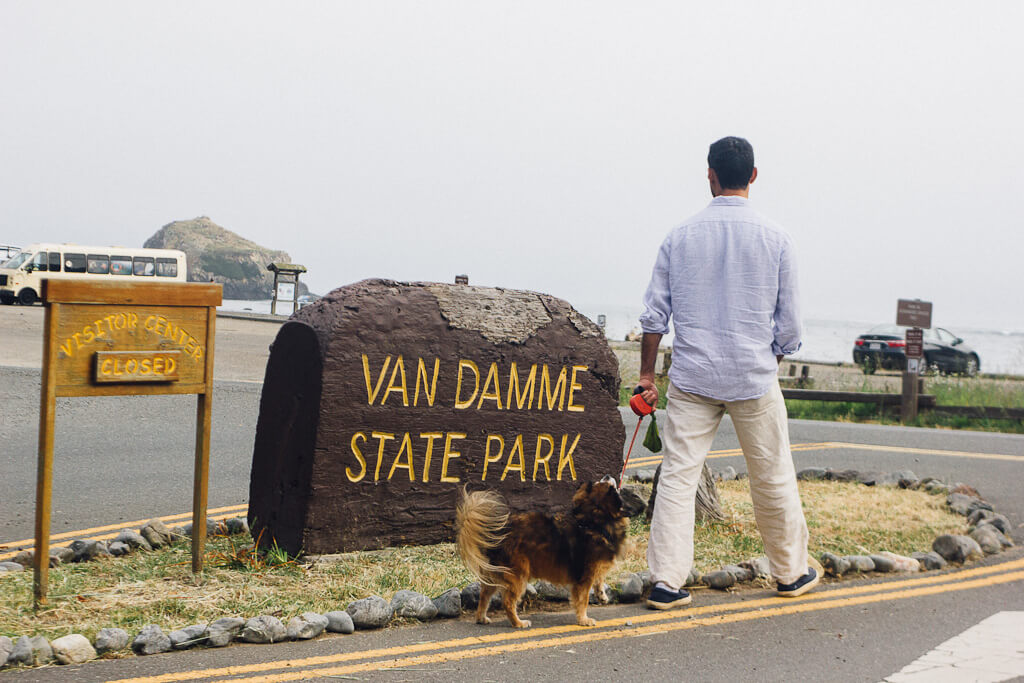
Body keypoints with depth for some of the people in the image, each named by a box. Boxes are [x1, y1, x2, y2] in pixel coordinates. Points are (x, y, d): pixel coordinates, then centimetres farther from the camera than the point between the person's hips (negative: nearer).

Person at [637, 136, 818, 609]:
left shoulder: (680, 237, 1)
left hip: (691, 378, 1)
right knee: (773, 479, 11)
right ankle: (791, 573, 25)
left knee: (678, 476, 2)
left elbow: (654, 314, 1)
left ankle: (666, 581, -2)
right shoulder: (774, 239, -2)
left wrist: (646, 374, 10)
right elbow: (788, 325, 1)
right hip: (753, 377, -1)